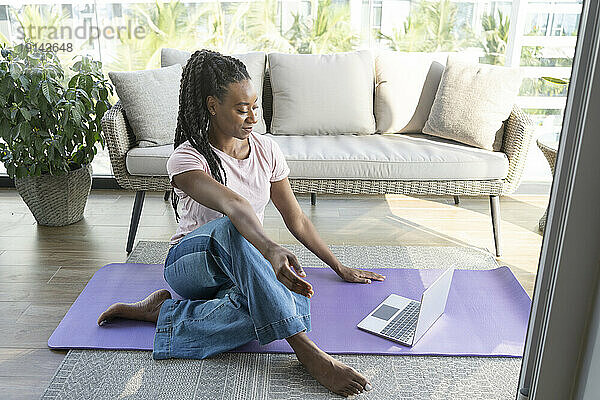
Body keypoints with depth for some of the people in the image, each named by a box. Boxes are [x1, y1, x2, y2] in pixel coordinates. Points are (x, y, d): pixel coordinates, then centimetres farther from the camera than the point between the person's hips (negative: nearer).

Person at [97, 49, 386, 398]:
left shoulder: (266, 149, 3)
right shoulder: (186, 159, -14)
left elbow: (296, 219, 9)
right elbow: (233, 205, -37)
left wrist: (341, 268, 11)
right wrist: (270, 250, -54)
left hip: (240, 268, 4)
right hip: (192, 262, -4)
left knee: (295, 304, -34)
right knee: (229, 228, -41)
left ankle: (167, 312, -20)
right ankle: (306, 350, -40)